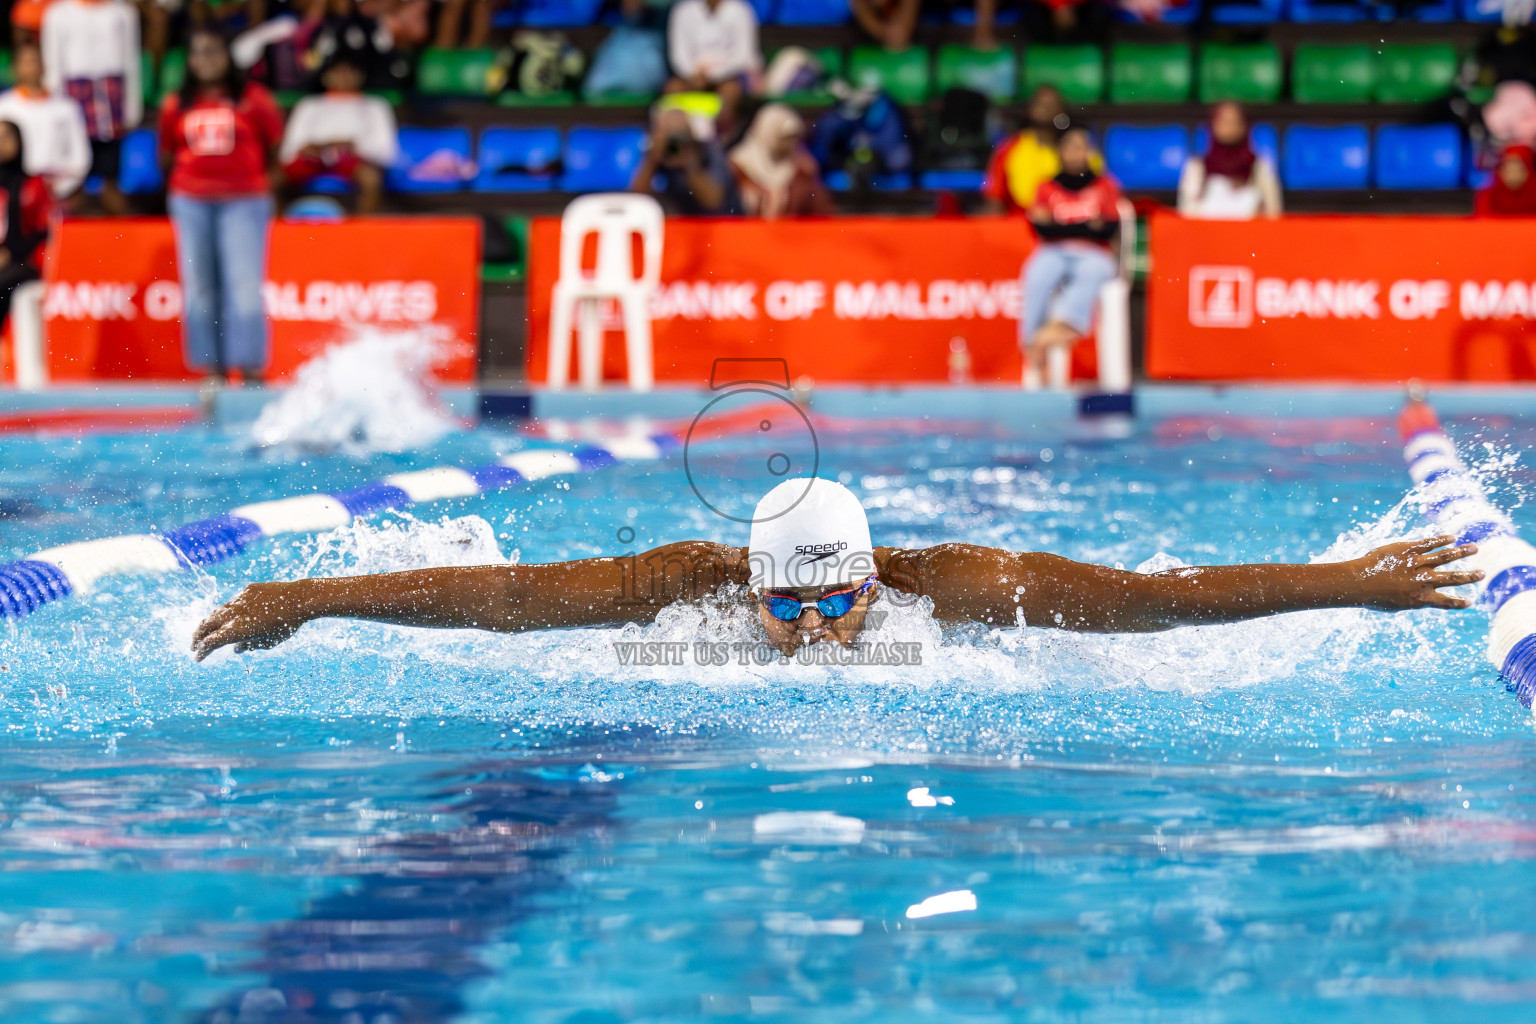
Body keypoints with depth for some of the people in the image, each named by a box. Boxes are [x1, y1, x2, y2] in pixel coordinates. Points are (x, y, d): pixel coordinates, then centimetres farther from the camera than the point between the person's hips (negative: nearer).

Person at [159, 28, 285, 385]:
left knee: (245, 285, -10)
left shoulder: (253, 99, 1)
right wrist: (179, 187, 9)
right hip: (191, 203, 3)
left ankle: (251, 365, -9)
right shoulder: (177, 105, 8)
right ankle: (213, 367, 6)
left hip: (244, 200, -3)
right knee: (199, 287, 1)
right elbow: (167, 153, 17)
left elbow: (277, 147, 8)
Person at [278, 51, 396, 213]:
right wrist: (304, 149, -11)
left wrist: (354, 146, -13)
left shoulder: (374, 106, 22)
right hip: (311, 158, 2)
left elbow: (386, 151, 7)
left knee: (371, 177, -36)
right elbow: (288, 149, 13)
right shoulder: (308, 106, 26)